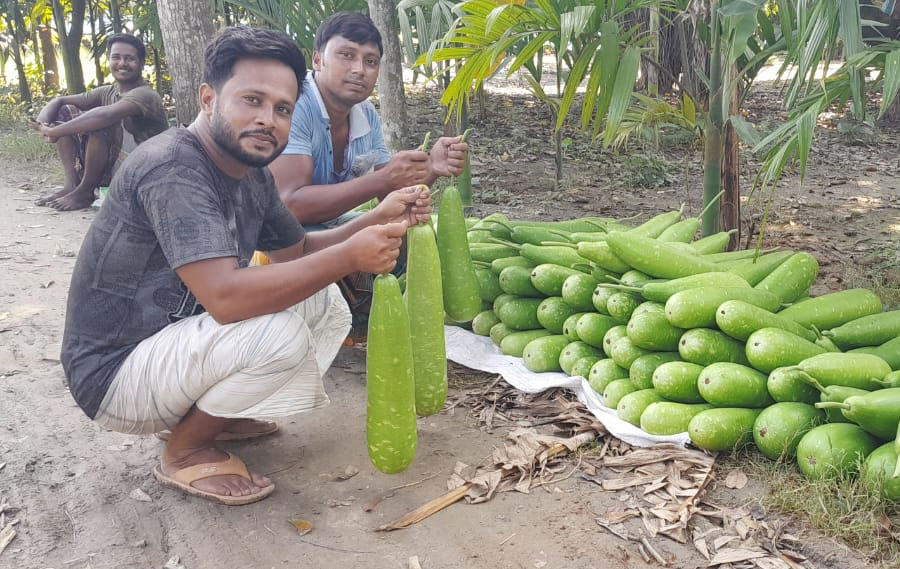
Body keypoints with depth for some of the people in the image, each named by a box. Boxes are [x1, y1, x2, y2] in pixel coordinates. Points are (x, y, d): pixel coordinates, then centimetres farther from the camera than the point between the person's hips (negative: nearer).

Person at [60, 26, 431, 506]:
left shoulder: (251, 174, 2)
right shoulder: (171, 168, -26)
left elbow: (298, 252, 12)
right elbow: (225, 296, -35)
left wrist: (377, 219, -5)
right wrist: (349, 256, -31)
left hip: (180, 338, 9)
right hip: (115, 372, -9)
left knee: (323, 303, 5)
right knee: (278, 332, -30)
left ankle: (213, 414, 11)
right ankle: (185, 451, -4)